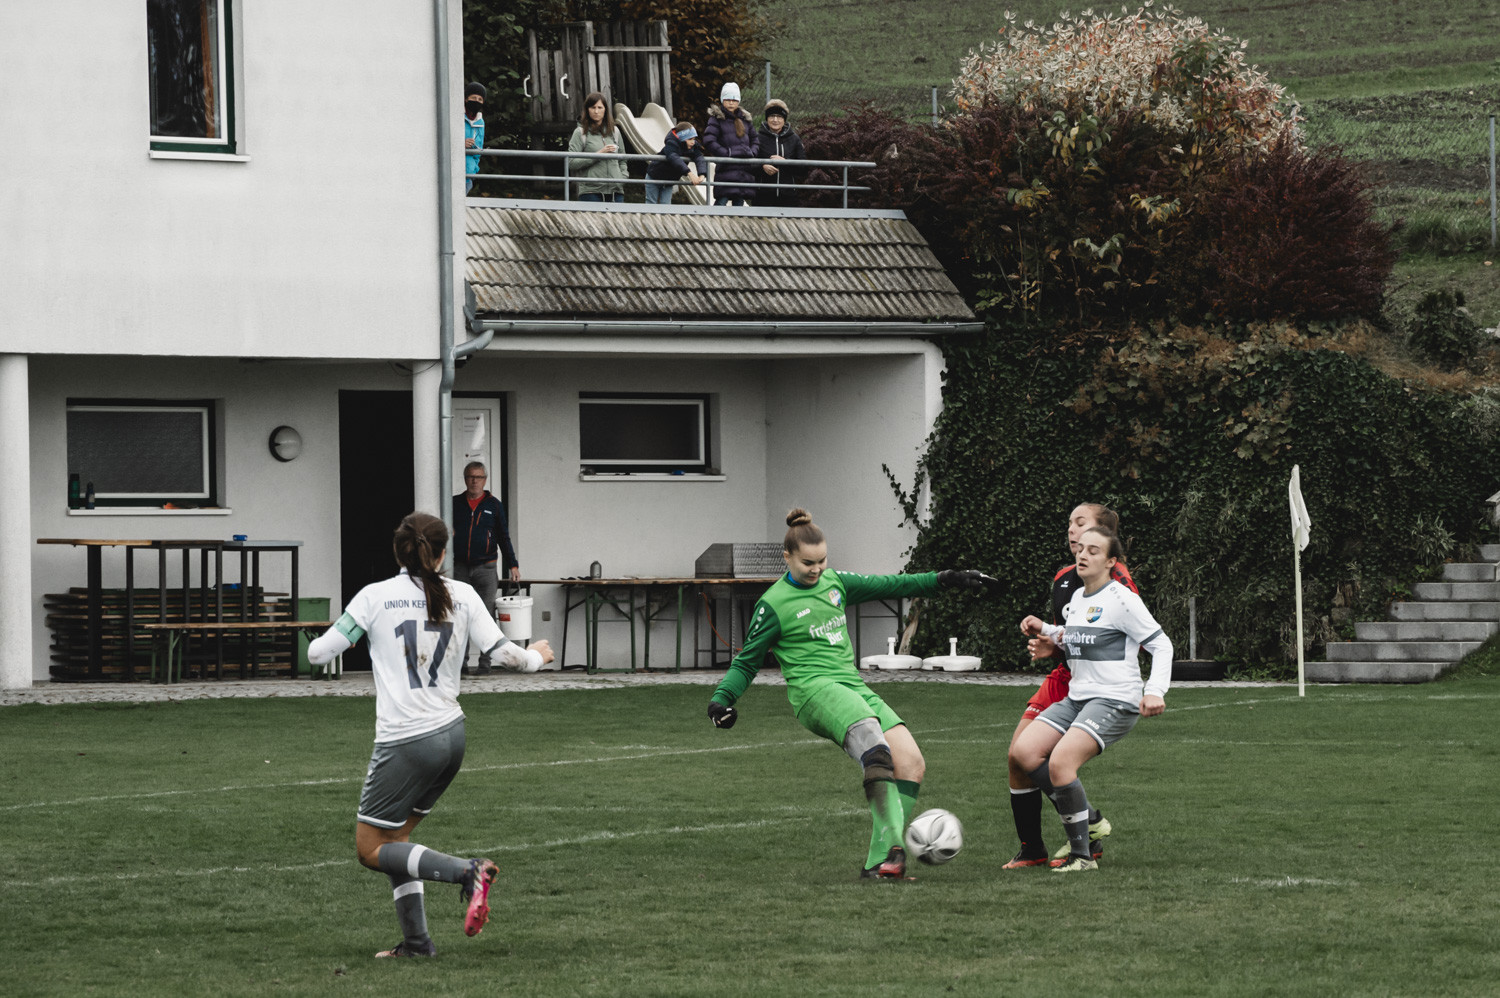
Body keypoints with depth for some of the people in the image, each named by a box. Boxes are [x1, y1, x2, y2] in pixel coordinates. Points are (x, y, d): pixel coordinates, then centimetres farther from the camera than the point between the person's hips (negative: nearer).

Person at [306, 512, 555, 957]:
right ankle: (415, 940, 10)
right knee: (395, 836, 19)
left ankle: (466, 871, -16)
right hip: (451, 736, 6)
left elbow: (318, 653, -2)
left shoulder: (375, 597, -6)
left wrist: (319, 642, 23)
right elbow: (503, 653, 1)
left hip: (404, 744, -6)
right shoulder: (461, 595, 2)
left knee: (371, 850, 4)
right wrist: (537, 656, 23)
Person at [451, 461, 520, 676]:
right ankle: (461, 663, 2)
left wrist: (513, 565, 6)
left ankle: (484, 664, 1)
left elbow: (503, 537, 11)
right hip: (460, 568, 1)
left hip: (485, 568, -1)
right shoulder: (455, 504, 10)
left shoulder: (494, 505, 8)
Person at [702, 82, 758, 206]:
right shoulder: (716, 118, 1)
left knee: (739, 201, 6)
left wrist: (752, 153, 4)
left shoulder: (745, 118, 19)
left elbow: (755, 140, 25)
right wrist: (726, 153, -17)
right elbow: (708, 141, -10)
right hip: (726, 167, -6)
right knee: (722, 200, -15)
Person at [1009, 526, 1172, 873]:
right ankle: (1085, 821, 4)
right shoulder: (1077, 598, 15)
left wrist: (1155, 691, -21)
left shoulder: (1121, 599, -10)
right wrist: (1045, 630, 18)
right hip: (1077, 698, 9)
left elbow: (1161, 644, -9)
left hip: (1115, 701, -9)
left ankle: (1082, 854, -15)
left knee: (1060, 762, -25)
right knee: (1023, 752, -6)